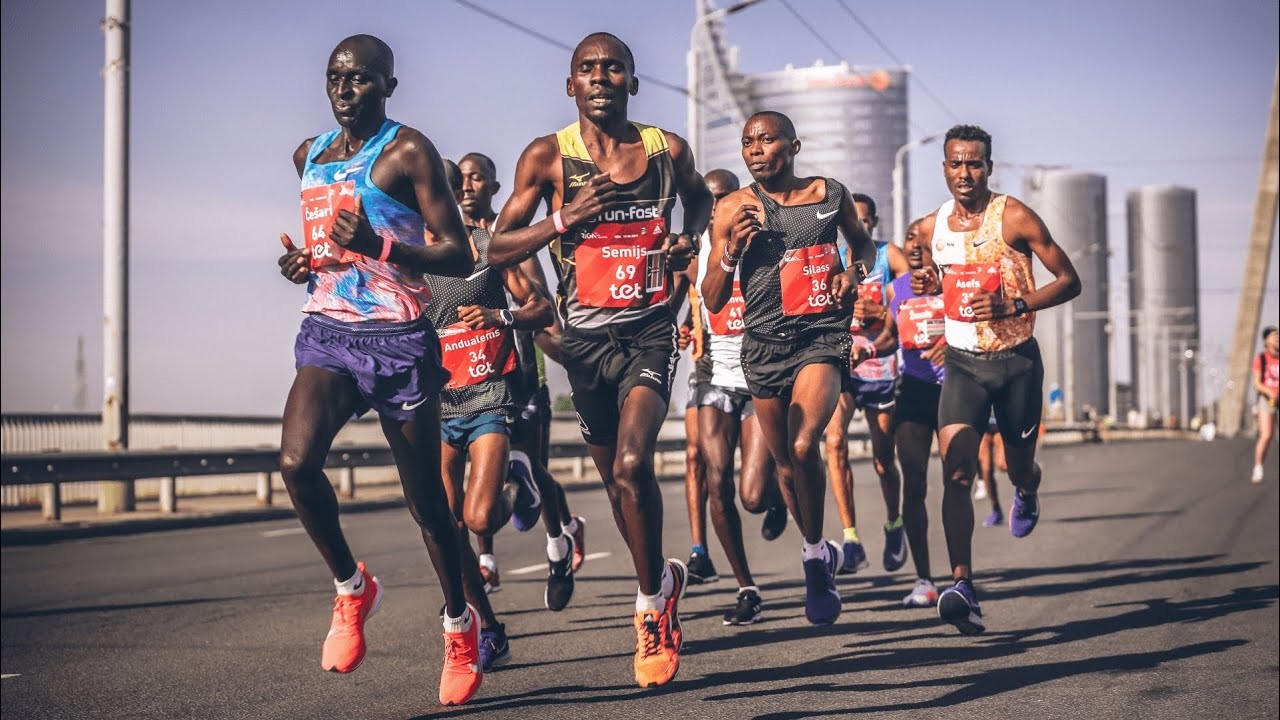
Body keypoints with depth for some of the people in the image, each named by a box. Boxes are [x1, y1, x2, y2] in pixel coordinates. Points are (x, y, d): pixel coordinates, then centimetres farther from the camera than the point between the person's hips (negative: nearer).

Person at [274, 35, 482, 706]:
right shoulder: (309, 155, 15)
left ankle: (459, 623, 27)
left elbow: (460, 257, -9)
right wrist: (300, 261, 9)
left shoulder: (408, 151, -5)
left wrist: (379, 247, -24)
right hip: (327, 331, 5)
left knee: (426, 499, 5)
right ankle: (351, 587, 2)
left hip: (398, 339, -4)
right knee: (295, 460, -22)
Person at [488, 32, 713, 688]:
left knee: (632, 464, -22)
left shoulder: (667, 149, 1)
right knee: (615, 475, 15)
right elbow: (498, 249, -3)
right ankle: (664, 578, 42)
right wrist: (564, 218, -18)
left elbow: (701, 198, 24)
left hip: (650, 329, -1)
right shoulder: (548, 157, -3)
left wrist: (690, 237, 2)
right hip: (586, 334, 1)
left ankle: (651, 601, -2)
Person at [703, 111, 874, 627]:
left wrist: (853, 272, 2)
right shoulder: (732, 210, 0)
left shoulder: (831, 195, 3)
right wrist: (732, 251, -16)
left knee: (803, 446, -24)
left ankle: (815, 558, -4)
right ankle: (819, 553, 38)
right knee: (785, 464, 13)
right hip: (765, 344, 2)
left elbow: (863, 243, 24)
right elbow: (712, 302, 0)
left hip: (823, 337, -2)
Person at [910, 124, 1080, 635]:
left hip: (1017, 359, -2)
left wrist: (1014, 306, -23)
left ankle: (1027, 492, 55)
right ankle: (962, 587, -23)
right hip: (962, 362, 2)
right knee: (956, 473, -16)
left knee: (1018, 465, 15)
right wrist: (928, 284, -2)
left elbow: (1069, 281, -8)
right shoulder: (930, 228, 3)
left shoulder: (1014, 217, -11)